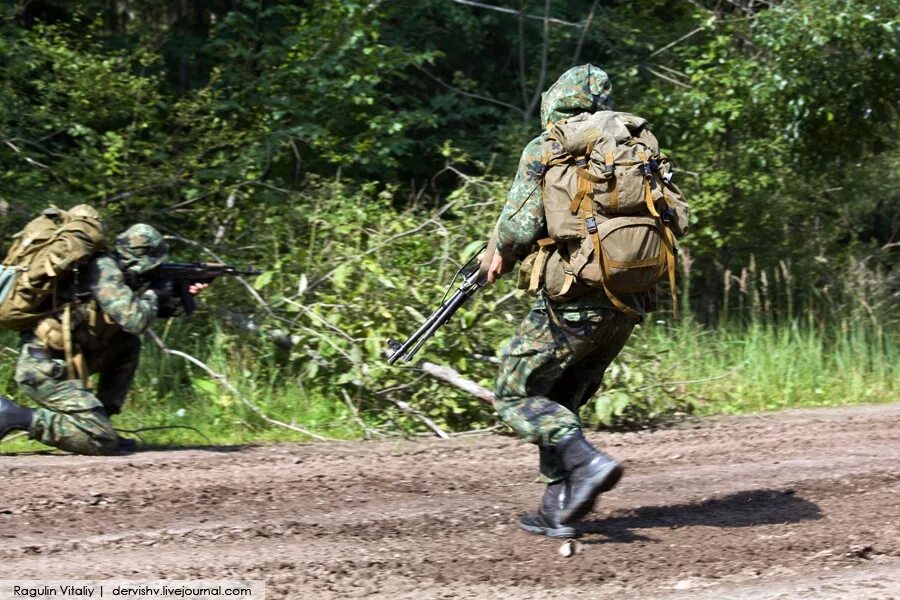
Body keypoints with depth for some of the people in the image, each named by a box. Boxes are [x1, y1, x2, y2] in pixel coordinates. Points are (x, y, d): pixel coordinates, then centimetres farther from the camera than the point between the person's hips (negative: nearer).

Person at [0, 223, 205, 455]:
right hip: (43, 370, -10)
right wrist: (153, 294, -1)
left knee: (128, 346, 15)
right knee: (102, 442, -14)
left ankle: (100, 421, 13)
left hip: (60, 361, 10)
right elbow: (134, 321, -21)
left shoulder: (115, 271, 14)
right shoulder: (105, 270, -13)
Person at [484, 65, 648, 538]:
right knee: (561, 400, 20)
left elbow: (522, 224, -14)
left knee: (515, 394, 6)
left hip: (575, 302, -6)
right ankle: (559, 509, 13)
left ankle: (587, 463, -15)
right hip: (627, 304, 6)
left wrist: (502, 256, 7)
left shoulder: (545, 149, -4)